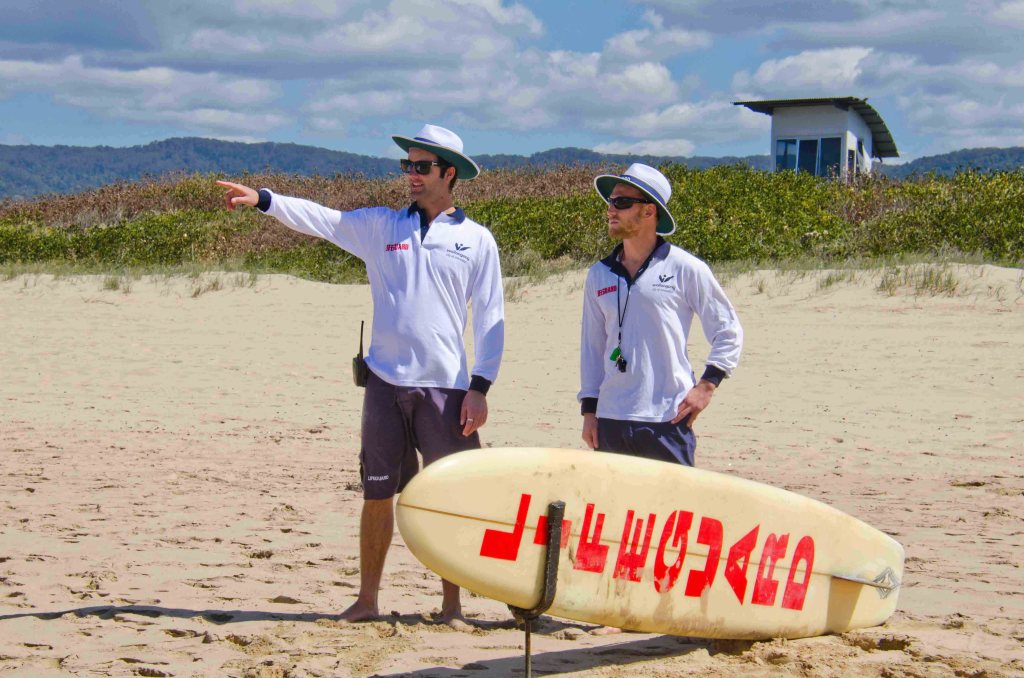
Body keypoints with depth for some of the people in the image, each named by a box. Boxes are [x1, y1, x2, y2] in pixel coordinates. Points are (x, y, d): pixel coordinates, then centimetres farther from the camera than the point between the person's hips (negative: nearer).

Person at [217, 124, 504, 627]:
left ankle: (452, 604, 12)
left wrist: (480, 388, -4)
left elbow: (489, 318, 3)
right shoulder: (381, 226, 9)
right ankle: (367, 600, 17)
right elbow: (320, 219, 2)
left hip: (445, 387, -2)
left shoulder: (476, 240, 4)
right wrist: (262, 200, -13)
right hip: (386, 382, 2)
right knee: (377, 493, 7)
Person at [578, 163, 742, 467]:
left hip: (667, 421, -4)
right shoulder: (599, 275, 11)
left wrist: (707, 385, -5)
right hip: (611, 420, 4)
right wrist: (589, 410, 11)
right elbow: (591, 346, 15)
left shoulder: (685, 268, -1)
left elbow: (729, 331, 4)